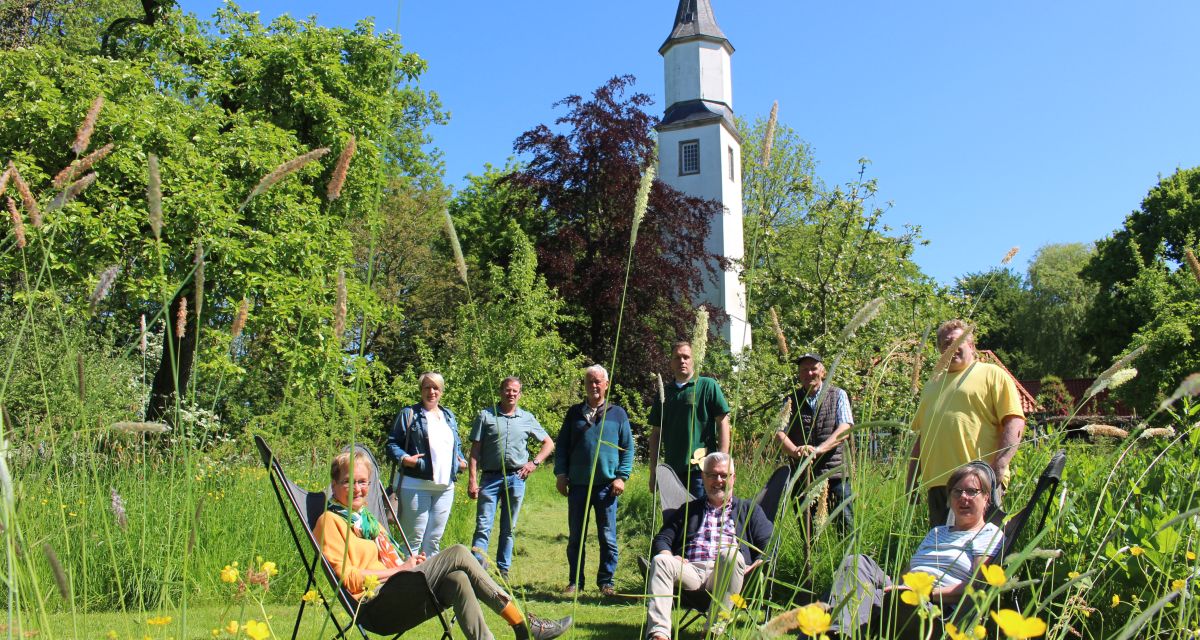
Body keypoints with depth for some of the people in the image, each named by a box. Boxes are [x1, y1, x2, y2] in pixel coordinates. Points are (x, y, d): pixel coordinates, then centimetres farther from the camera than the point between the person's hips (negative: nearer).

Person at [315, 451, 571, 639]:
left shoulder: (366, 517, 26)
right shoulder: (330, 521, -2)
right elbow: (347, 579, -12)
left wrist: (409, 564, 4)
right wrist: (400, 568, -9)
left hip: (396, 600, 8)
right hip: (375, 606, -8)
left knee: (456, 580, -24)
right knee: (458, 554, -22)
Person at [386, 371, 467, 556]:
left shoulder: (449, 416, 18)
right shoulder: (409, 414, 0)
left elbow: (457, 445, 26)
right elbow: (392, 444, -2)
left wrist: (461, 461, 7)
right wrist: (404, 458, -20)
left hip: (445, 487, 6)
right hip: (415, 486, -6)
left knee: (434, 540, 12)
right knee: (414, 539, -4)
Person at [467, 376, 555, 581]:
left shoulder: (527, 418, 10)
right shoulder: (486, 416, 3)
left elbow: (549, 443, 18)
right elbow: (475, 450, 0)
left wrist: (535, 462, 3)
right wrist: (472, 480, -7)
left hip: (516, 478, 2)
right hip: (490, 477, -2)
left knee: (509, 528, 10)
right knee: (483, 526, -6)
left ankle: (503, 570, 19)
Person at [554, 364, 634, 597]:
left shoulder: (617, 414, 7)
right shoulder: (574, 413, 10)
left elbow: (628, 447, 6)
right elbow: (562, 445, 11)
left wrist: (622, 476, -4)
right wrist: (561, 474, 0)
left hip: (606, 485, -1)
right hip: (577, 484, 1)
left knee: (608, 537, 3)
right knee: (576, 536, 7)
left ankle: (606, 581, 14)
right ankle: (575, 581, 17)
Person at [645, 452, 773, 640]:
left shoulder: (749, 510, 27)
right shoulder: (689, 510, 32)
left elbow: (769, 546, 14)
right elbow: (661, 540, 22)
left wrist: (753, 567, -6)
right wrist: (669, 557, -1)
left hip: (727, 572, -1)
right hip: (689, 569, 2)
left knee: (731, 554, -35)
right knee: (660, 561, -30)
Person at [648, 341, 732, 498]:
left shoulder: (708, 386, 1)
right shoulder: (664, 392, 13)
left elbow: (722, 422, -3)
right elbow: (656, 433, 15)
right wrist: (653, 472, 11)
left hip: (701, 469, -5)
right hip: (672, 470, 5)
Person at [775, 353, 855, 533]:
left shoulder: (838, 395, 6)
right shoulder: (792, 400, 10)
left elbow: (844, 430, -6)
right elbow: (779, 432, -2)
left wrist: (818, 449, -20)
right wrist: (796, 451, -23)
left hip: (834, 472, -2)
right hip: (802, 475, 2)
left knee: (846, 525, -5)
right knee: (806, 530, 6)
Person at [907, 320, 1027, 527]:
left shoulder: (992, 374, 6)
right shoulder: (932, 384, 23)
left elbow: (1014, 424, -5)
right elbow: (922, 436, 23)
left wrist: (998, 469, -16)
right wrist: (911, 482, 16)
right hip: (936, 483, 6)